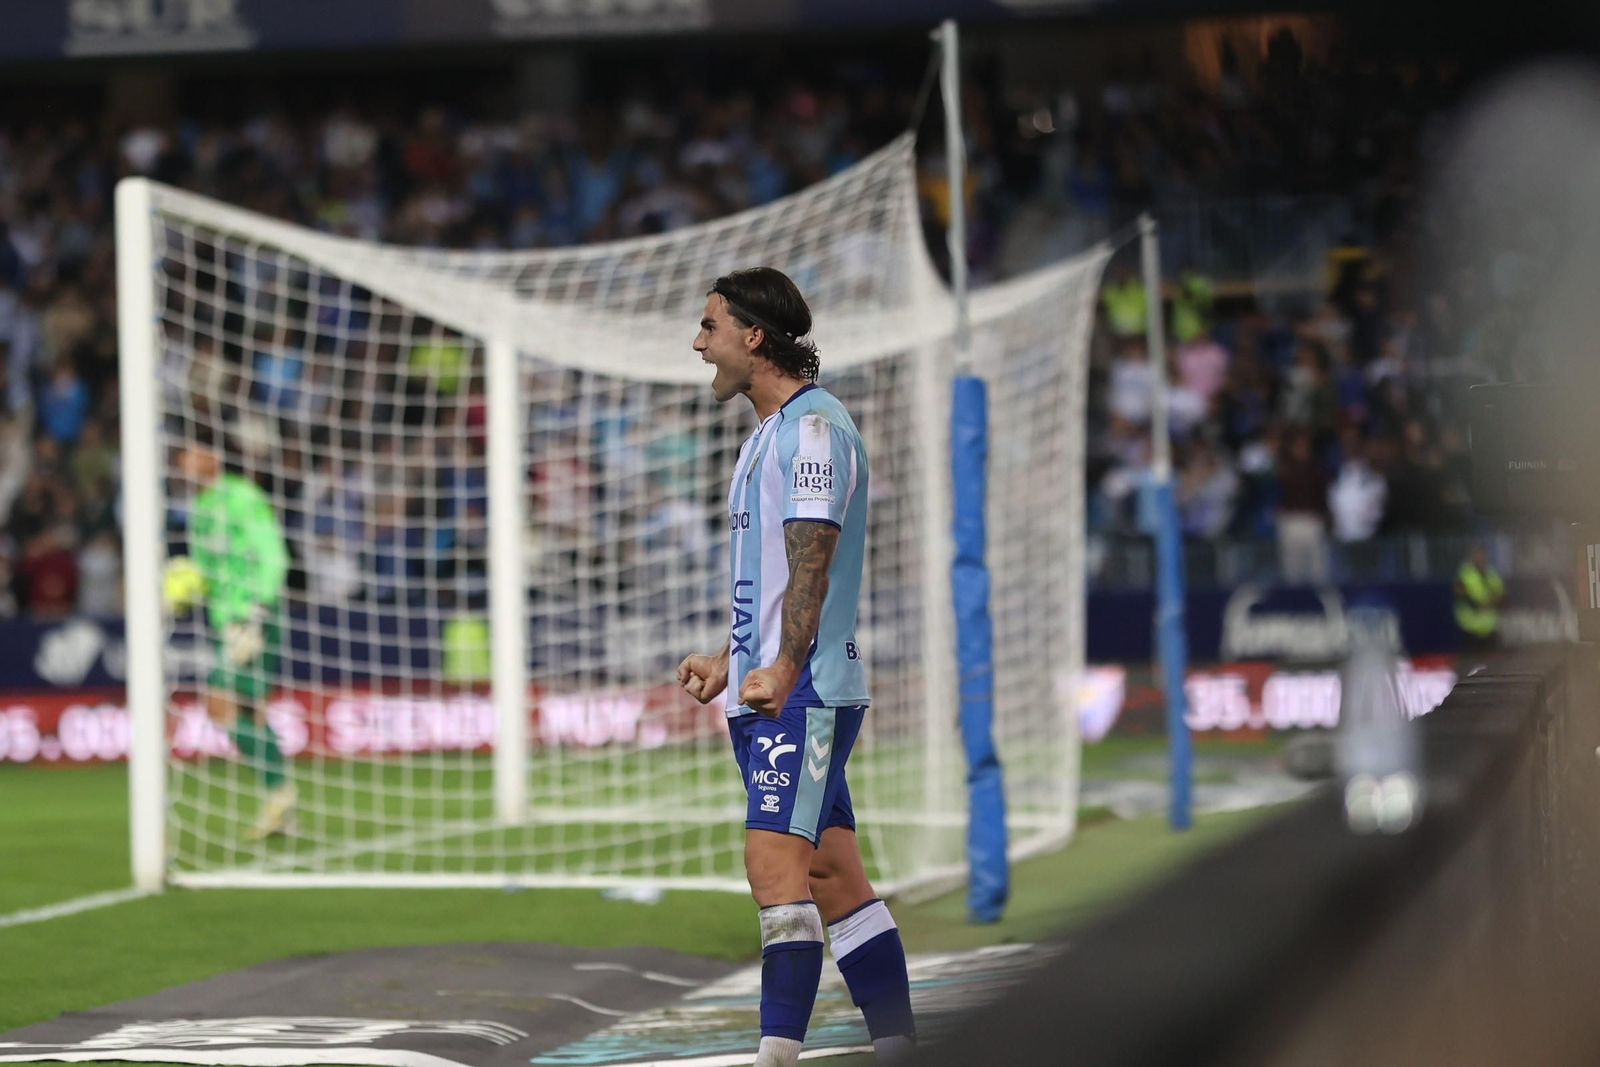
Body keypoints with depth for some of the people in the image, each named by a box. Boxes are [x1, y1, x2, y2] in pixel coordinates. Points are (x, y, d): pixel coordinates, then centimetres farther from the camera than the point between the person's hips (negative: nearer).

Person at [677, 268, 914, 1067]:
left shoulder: (813, 423, -11)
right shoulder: (769, 432, 21)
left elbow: (812, 555, -21)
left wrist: (783, 670, -29)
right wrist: (731, 660, 24)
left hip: (805, 690, -10)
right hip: (767, 688, 10)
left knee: (775, 863, -19)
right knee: (834, 876, 8)